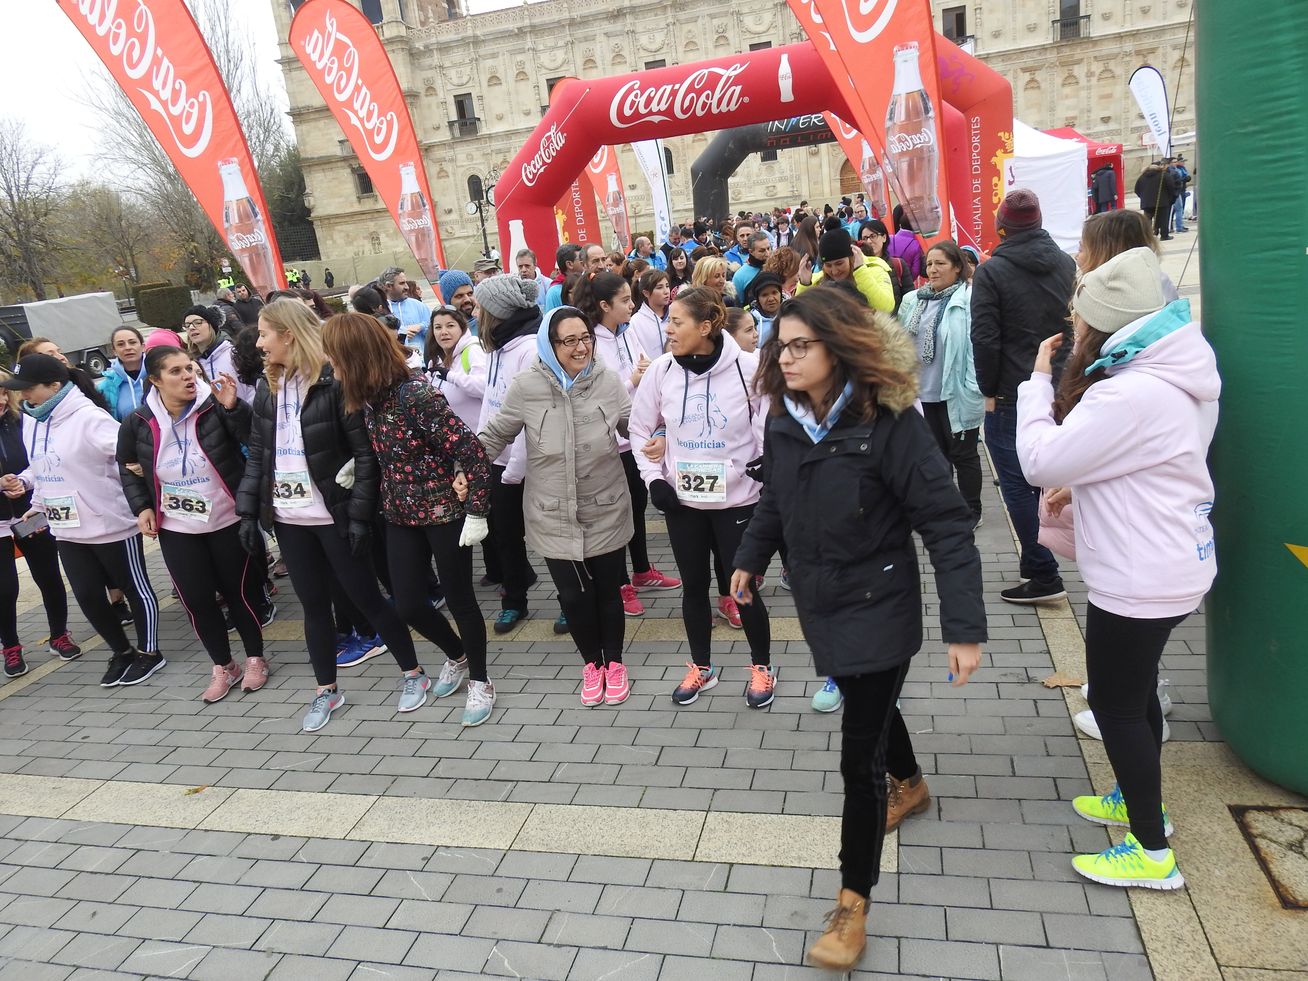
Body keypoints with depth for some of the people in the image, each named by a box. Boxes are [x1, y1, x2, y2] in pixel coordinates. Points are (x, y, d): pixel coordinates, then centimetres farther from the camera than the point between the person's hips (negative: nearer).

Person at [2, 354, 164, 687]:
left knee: (135, 588, 8)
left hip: (111, 524, -8)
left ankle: (148, 652, 23)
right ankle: (122, 652, 30)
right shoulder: (30, 421, 8)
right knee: (87, 596, 12)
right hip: (66, 529, 8)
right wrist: (31, 493, 10)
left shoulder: (88, 418, -18)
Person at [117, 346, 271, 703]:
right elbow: (126, 466, 13)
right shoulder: (138, 422, -5)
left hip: (228, 520, -3)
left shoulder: (215, 406, -14)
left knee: (240, 591, 8)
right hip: (176, 528, 3)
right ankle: (222, 667, 26)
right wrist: (141, 506, 3)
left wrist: (233, 407, -36)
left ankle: (255, 659, 27)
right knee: (196, 600, 7)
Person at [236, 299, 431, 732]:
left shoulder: (334, 382, -13)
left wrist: (360, 515, -17)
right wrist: (247, 512, 6)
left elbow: (365, 452, -14)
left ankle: (412, 674, 21)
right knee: (313, 605, 14)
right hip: (288, 519, 6)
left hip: (333, 516, -6)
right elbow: (257, 456, 11)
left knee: (366, 598, 4)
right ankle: (326, 690, 28)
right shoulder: (267, 388, 8)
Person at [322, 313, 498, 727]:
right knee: (408, 604, 11)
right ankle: (456, 657, 39)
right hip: (401, 514, 7)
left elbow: (469, 449, -23)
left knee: (458, 598, 6)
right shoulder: (368, 396, 1)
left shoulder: (415, 394, -23)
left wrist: (476, 511, -22)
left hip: (444, 511, -7)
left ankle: (479, 682, 26)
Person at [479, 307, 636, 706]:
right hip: (555, 518, 0)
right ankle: (591, 663, 36)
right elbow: (495, 435, 2)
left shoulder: (609, 381, -6)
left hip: (605, 512, 0)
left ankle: (614, 662, 37)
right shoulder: (527, 386, -9)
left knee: (608, 592, 12)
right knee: (573, 595, 9)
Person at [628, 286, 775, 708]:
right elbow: (640, 429, 6)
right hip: (682, 498, 3)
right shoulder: (661, 370, -5)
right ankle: (701, 666, 33)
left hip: (737, 497, -3)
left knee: (744, 585, 7)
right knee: (693, 585, 15)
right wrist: (654, 479, -3)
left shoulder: (747, 367, -15)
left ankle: (762, 666, 28)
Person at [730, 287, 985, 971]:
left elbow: (946, 524, -22)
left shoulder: (889, 422, -23)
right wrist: (751, 558, 20)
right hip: (819, 602, 6)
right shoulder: (785, 419, -4)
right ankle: (909, 785, 58)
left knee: (859, 753, -3)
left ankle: (853, 905, 13)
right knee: (868, 706, 27)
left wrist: (964, 627, -26)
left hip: (878, 609, -6)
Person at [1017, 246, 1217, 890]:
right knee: (1135, 690, 24)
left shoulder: (1131, 394, -28)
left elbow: (1041, 460, -23)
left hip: (1141, 578, -10)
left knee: (1116, 702, 4)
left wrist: (1039, 378, -13)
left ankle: (1151, 852, 18)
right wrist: (1079, 483, 6)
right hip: (1170, 564, 10)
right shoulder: (1172, 376, 6)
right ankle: (1141, 798, 43)